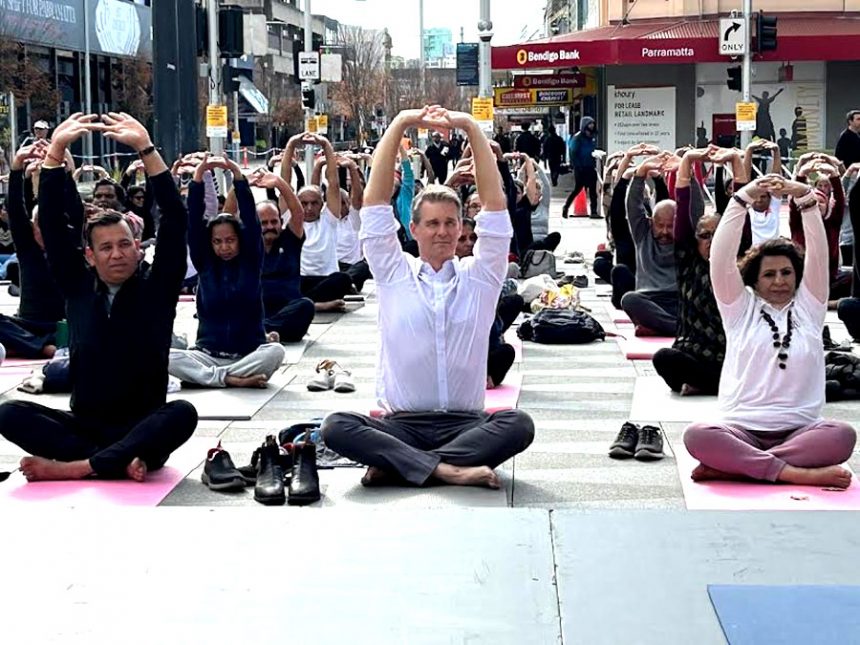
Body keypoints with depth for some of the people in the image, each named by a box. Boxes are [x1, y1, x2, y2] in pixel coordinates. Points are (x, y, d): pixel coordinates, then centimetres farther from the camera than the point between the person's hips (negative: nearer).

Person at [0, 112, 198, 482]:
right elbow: (52, 224, 1)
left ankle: (73, 467, -34)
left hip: (142, 432, -2)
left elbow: (175, 222, -9)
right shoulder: (79, 290, 7)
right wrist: (56, 150, -9)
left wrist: (146, 149, -17)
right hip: (84, 427, 2)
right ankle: (121, 463, -31)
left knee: (182, 414, -35)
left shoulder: (156, 290, 1)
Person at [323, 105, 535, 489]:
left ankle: (398, 464, -28)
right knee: (336, 427, -28)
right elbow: (375, 203, 1)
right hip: (402, 423, -1)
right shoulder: (394, 274, 9)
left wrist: (470, 127, -6)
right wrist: (399, 125, -5)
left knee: (519, 425, -31)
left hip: (466, 424, 1)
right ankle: (446, 468, -35)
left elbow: (494, 203, 0)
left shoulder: (480, 277, 9)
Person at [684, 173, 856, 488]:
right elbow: (721, 257, -1)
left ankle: (733, 465, -31)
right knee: (697, 435, -33)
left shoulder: (808, 306, 15)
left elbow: (818, 254, 2)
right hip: (741, 430, -1)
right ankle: (796, 473, -35)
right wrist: (744, 197, -11)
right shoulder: (741, 308, 12)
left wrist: (806, 198, -11)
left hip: (800, 431, 2)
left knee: (842, 435, -32)